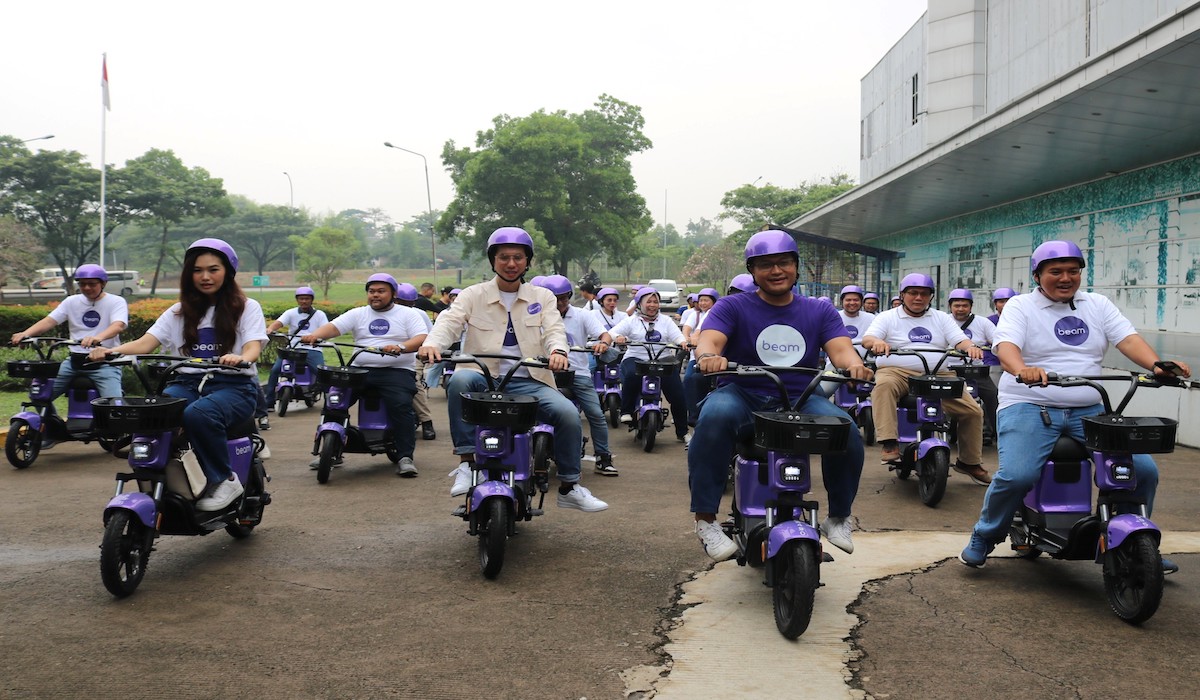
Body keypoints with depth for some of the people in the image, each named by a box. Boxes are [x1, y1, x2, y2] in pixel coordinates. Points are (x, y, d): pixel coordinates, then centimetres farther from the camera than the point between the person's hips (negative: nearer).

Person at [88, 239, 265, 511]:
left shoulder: (247, 308, 7)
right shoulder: (179, 312, 19)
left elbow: (253, 348, -9)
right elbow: (146, 343, 6)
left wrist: (240, 358, -34)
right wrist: (112, 350, -15)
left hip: (234, 385, -4)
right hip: (188, 382, 4)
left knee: (197, 415, -37)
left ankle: (224, 480, -18)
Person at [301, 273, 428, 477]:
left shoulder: (408, 314, 9)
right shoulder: (358, 314, 17)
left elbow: (422, 338, -6)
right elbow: (333, 326, 3)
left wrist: (401, 348, -26)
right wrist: (315, 335, -19)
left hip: (397, 371, -3)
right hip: (360, 369, 3)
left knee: (401, 405, -29)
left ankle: (405, 456, -21)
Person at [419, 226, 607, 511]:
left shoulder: (543, 297, 14)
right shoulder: (473, 295, 9)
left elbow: (554, 329, -1)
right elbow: (449, 321, -6)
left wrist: (557, 350, -27)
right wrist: (432, 344, -30)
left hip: (529, 382, 1)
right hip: (483, 379, -1)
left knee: (568, 414, -23)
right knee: (459, 380, -35)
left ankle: (569, 488, -3)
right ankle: (467, 463, -26)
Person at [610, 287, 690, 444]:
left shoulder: (665, 320, 18)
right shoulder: (632, 321, 11)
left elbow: (677, 336, 4)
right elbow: (612, 332, -2)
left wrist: (683, 342, -20)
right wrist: (618, 337, -26)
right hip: (636, 359, -2)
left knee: (678, 395, -11)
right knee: (631, 375, -37)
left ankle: (682, 432, 3)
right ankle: (626, 411, -20)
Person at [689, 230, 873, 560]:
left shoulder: (819, 311, 13)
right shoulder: (732, 307, 5)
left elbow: (840, 348, -2)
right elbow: (709, 339, -13)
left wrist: (854, 363, -28)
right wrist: (708, 355, -39)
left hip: (800, 400, 2)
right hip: (742, 396, -2)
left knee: (847, 431, -26)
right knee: (715, 416, -36)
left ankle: (838, 518, -1)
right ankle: (705, 519, -27)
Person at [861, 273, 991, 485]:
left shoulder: (942, 318, 20)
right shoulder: (888, 317, 11)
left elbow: (960, 340, 8)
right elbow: (866, 339, -5)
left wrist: (970, 346, -18)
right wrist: (876, 342, -31)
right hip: (898, 371, -3)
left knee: (973, 411, -8)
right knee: (884, 385, -38)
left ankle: (970, 462, 10)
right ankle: (889, 443, -41)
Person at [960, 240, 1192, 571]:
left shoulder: (1098, 305, 13)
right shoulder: (1020, 306, 0)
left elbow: (1128, 339, 0)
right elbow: (1006, 346, -17)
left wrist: (1157, 365, -22)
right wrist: (1023, 370, -40)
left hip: (1088, 410, 5)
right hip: (1029, 406, -4)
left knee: (1144, 469, -7)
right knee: (1016, 475, -26)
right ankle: (983, 537, 0)